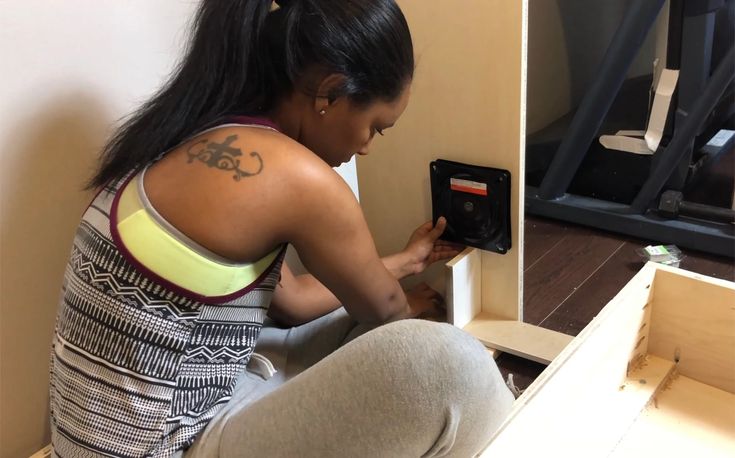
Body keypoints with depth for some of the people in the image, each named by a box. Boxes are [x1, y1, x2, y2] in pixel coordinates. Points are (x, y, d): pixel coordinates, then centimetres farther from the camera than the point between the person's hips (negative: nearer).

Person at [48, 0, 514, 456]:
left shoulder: (199, 140, 4)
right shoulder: (292, 176, -23)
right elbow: (385, 310, -4)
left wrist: (402, 261, 25)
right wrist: (409, 309, 19)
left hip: (163, 417, 9)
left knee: (365, 324, 16)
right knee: (446, 363, -21)